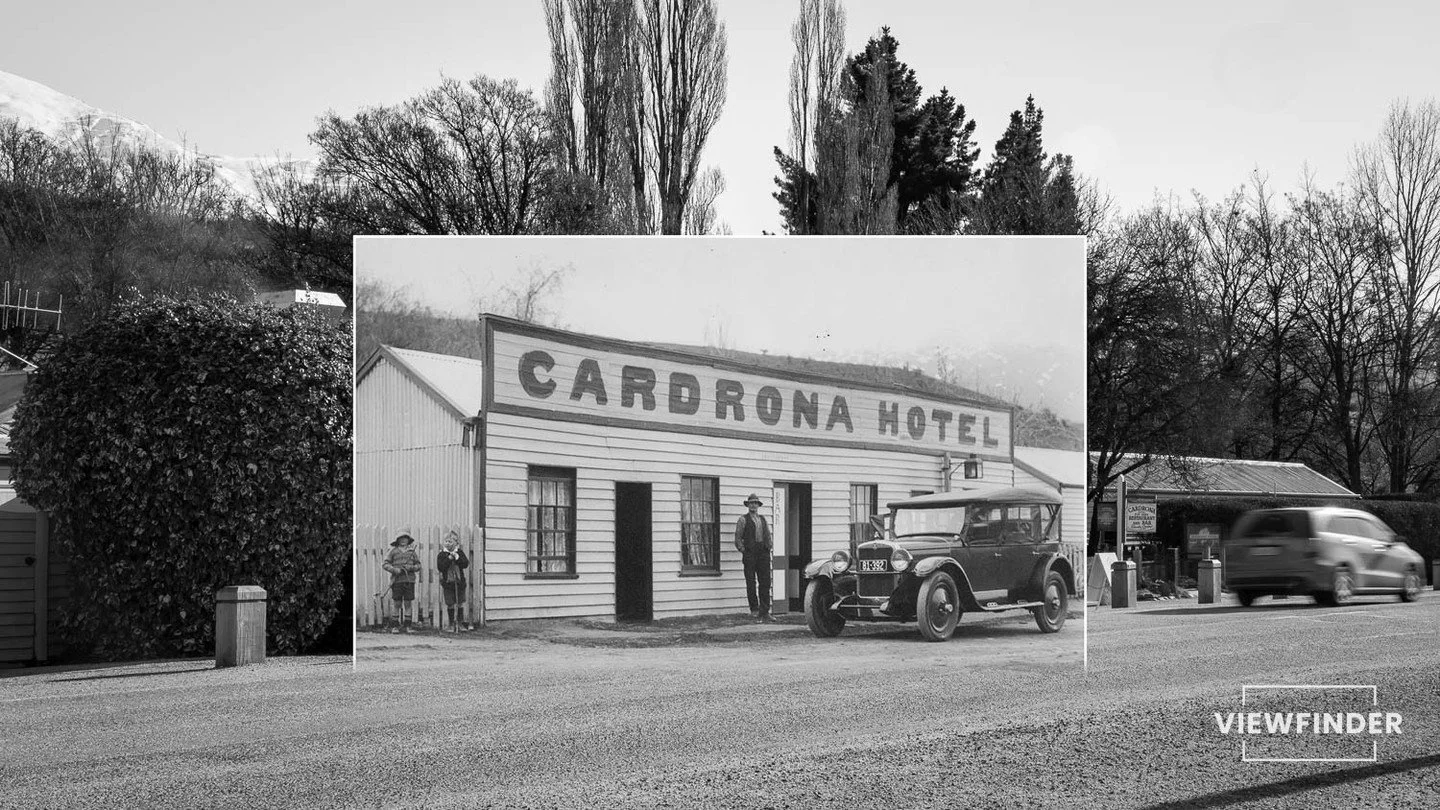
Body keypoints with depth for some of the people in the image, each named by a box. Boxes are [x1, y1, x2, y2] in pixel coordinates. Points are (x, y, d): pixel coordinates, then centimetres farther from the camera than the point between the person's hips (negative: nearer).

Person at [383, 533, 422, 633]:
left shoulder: (412, 551, 11)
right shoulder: (394, 551, 6)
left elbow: (418, 565, 12)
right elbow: (385, 564, 3)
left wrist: (411, 567, -7)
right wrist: (394, 569, -13)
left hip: (409, 580, 1)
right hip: (397, 579, -1)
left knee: (408, 603, 0)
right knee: (397, 604, 1)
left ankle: (407, 625, 5)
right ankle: (396, 625, 7)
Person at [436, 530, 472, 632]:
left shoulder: (460, 552, 4)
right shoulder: (442, 554, -2)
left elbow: (466, 564, -5)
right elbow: (440, 567, -13)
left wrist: (457, 558, -19)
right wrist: (449, 559, -21)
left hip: (459, 581, 1)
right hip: (448, 582, -1)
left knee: (460, 603, 5)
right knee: (450, 604, 2)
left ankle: (460, 623, 14)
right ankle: (452, 624, 12)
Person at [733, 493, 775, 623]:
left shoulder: (763, 519, 18)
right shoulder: (743, 519, 3)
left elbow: (768, 534, 22)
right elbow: (738, 537, 0)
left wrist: (770, 546, 7)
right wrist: (742, 549, -8)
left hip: (764, 554, 4)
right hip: (750, 554, -4)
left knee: (765, 583, 0)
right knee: (751, 583, -2)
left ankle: (765, 612, 1)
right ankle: (754, 609, 5)